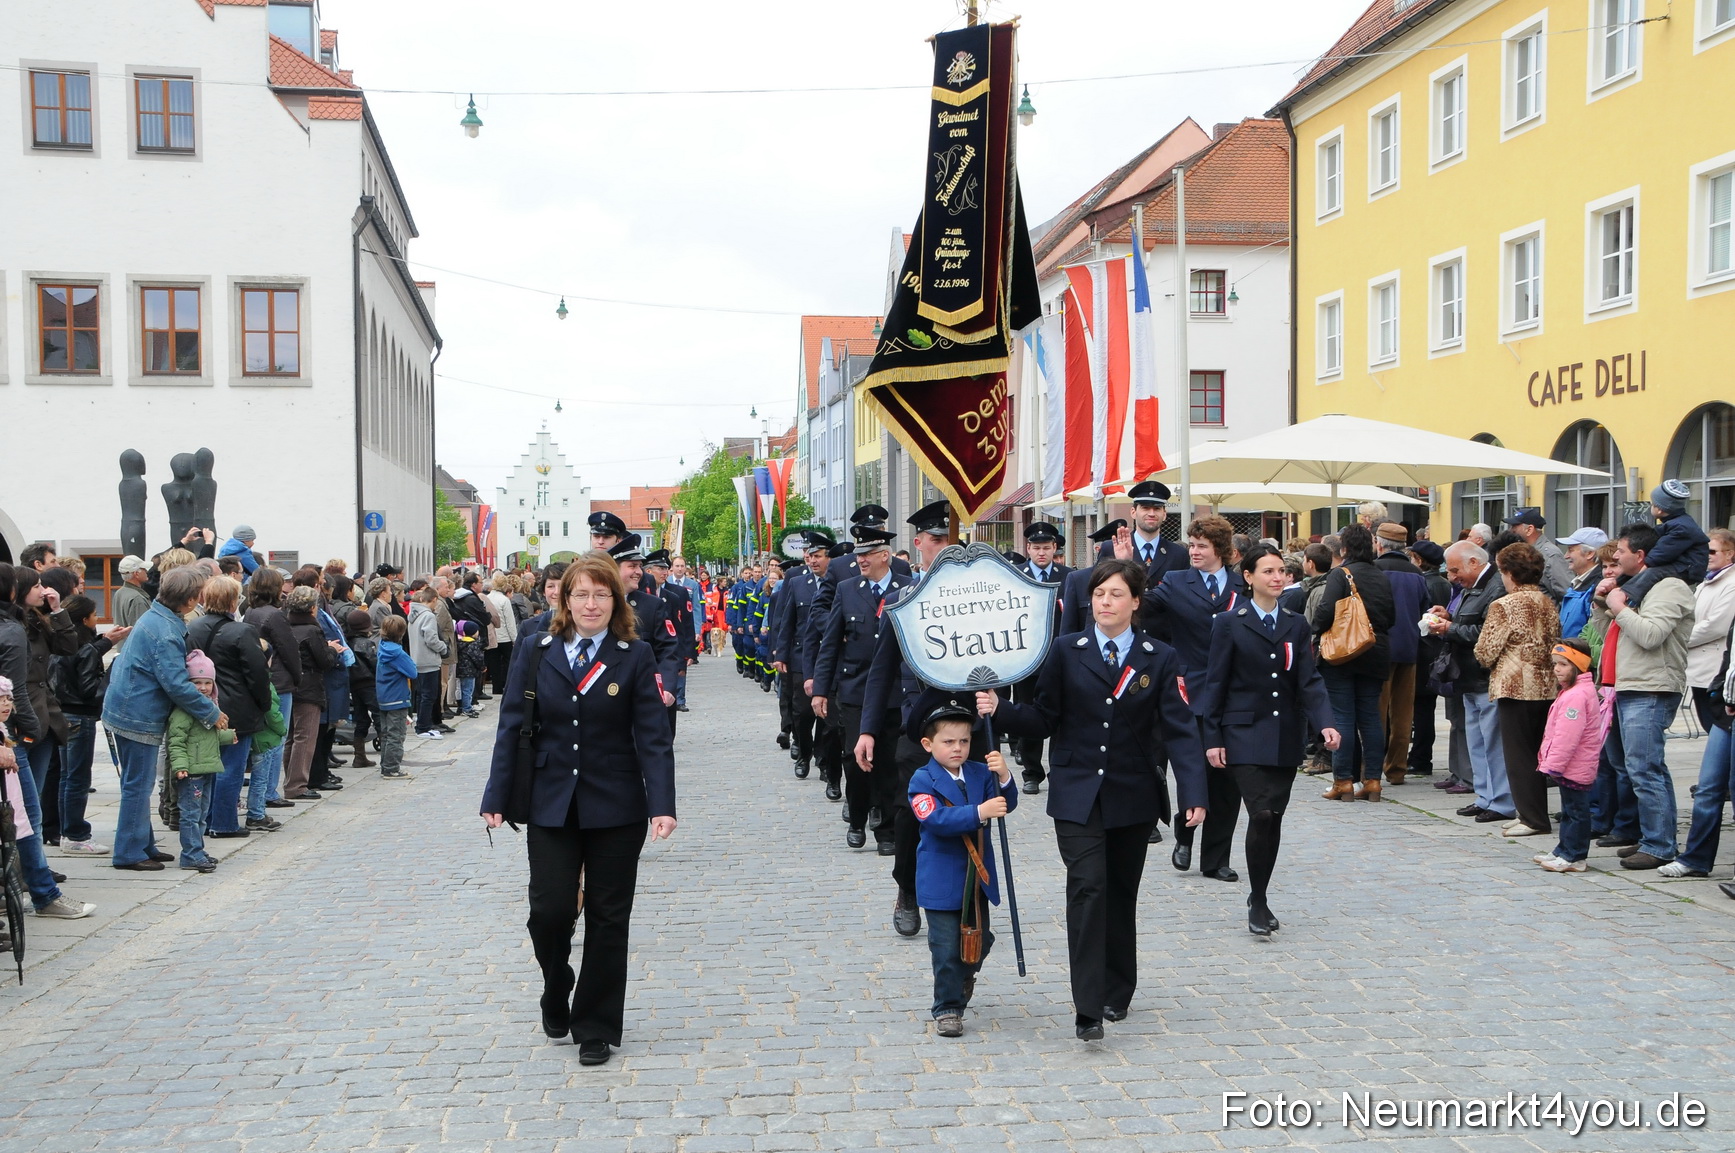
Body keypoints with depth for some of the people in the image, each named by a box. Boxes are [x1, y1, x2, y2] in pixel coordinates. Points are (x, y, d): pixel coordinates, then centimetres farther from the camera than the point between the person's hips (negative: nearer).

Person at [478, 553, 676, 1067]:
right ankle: (556, 994, 26)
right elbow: (512, 729, 3)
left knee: (608, 919, 5)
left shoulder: (635, 658, -2)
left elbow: (653, 736, -6)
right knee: (550, 910, -5)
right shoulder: (535, 654, 3)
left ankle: (596, 1027, 20)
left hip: (615, 808, -1)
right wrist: (497, 799, -3)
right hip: (550, 806, 1)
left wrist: (662, 804, -17)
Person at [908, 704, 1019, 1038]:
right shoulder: (922, 780, -11)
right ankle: (947, 1008, 13)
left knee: (979, 939, 16)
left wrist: (1003, 777, -28)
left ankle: (962, 978, 46)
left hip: (977, 877, 5)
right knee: (947, 946, -2)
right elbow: (936, 819, -25)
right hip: (942, 880, -5)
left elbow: (1006, 804, -8)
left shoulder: (980, 773, 2)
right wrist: (978, 813, -36)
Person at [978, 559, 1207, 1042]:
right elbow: (1043, 718, 3)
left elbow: (1179, 729, -5)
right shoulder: (1065, 652, 3)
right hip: (1077, 794, -1)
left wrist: (1192, 792, -16)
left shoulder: (1160, 659, 3)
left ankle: (1116, 993, 28)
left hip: (1134, 797, 1)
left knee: (1121, 893, 11)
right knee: (1087, 887, -14)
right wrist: (999, 710, -15)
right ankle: (1088, 1009, -14)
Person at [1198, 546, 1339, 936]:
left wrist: (1325, 723, -14)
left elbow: (1309, 681, 2)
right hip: (1245, 736, -4)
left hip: (1285, 738, 4)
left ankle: (1259, 898, 21)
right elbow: (1215, 683, -1)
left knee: (1274, 818, 7)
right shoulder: (1229, 624, -1)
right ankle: (1258, 903, -3)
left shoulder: (1297, 625, 9)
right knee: (1261, 814, -15)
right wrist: (1212, 739, -5)